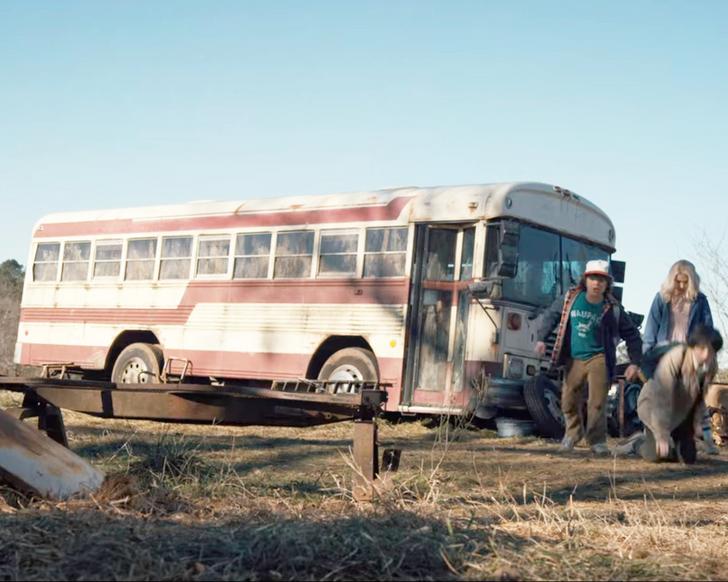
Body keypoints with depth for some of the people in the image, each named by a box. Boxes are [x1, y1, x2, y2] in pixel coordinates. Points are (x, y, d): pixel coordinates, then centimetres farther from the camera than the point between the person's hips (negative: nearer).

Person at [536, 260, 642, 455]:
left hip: (598, 358, -3)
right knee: (569, 401, 9)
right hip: (574, 359, 3)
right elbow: (551, 315, 10)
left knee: (597, 402, -10)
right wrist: (542, 339, -1)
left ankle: (597, 441, 0)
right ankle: (573, 432, 33)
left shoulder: (612, 308, -8)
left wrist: (635, 363, -5)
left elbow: (632, 335, 0)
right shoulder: (571, 298, -3)